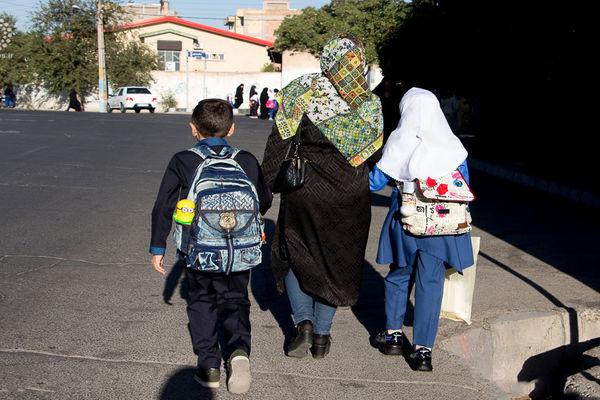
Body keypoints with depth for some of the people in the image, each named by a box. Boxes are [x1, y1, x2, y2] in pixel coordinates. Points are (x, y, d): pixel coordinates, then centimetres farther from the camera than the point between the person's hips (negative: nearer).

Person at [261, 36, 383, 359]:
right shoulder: (369, 105, -3)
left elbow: (279, 144, -10)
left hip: (304, 193, -2)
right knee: (334, 262, 16)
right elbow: (372, 153, 5)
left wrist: (263, 189, -5)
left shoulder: (301, 92, -10)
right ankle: (322, 335, 19)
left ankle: (304, 322, 2)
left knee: (294, 256, 17)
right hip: (350, 199, 2)